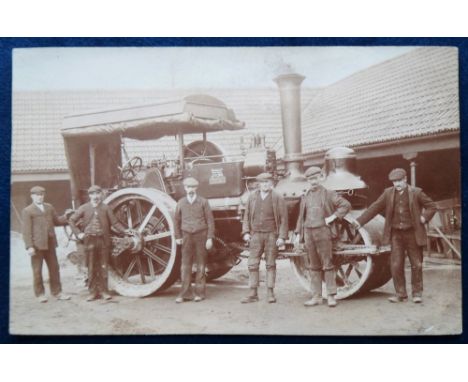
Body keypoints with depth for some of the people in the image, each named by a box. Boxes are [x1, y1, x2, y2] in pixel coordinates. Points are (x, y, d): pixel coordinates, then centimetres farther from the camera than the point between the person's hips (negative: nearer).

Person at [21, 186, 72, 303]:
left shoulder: (49, 207, 14)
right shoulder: (27, 211, -2)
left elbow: (56, 221, 20)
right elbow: (27, 231, -8)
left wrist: (65, 216, 1)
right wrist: (29, 247, -15)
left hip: (50, 244, 5)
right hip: (37, 245, -5)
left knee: (54, 268, 9)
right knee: (37, 270, 3)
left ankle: (57, 292, 18)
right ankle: (40, 294, 14)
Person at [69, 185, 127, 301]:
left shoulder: (105, 208, 3)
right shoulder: (84, 208, 5)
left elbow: (114, 222, 1)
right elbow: (72, 220, 9)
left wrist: (124, 230, -12)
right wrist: (78, 233, 1)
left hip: (103, 240, 0)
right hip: (89, 240, 1)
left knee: (103, 267, 4)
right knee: (91, 267, 6)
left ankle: (104, 291, 12)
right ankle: (93, 292, 13)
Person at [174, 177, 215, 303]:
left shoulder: (203, 202, 0)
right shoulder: (181, 203, 6)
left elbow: (210, 220, -1)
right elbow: (177, 220, 14)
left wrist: (210, 238, -6)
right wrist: (178, 237, 11)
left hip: (201, 236, -1)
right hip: (187, 236, 2)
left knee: (201, 265, 3)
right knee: (185, 265, -1)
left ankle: (200, 293, 11)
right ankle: (185, 293, 3)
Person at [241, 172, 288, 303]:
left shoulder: (278, 198, 0)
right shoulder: (252, 197, 8)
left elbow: (283, 219, -1)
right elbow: (247, 216, 11)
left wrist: (282, 236, -8)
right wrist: (246, 232, 1)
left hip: (271, 235, -2)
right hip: (256, 235, 2)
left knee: (271, 264, 4)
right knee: (252, 264, -1)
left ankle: (270, 293, 11)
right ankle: (253, 294, 4)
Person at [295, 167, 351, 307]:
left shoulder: (328, 194, 2)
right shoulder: (305, 197, 15)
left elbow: (346, 205, -4)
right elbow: (301, 217, 19)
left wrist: (333, 216, -12)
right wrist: (298, 234, 12)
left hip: (323, 231, -5)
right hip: (308, 232, 5)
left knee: (327, 264, -4)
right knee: (313, 266, 7)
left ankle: (331, 296, 0)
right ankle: (316, 296, 12)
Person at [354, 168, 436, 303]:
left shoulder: (416, 193, -2)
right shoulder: (388, 193, 3)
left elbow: (432, 206, 7)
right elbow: (374, 208, 4)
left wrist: (424, 217, -9)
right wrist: (360, 221, -1)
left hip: (413, 233, -2)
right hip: (396, 234, 2)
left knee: (416, 264, 4)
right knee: (396, 265, 0)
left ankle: (417, 293, 17)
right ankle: (401, 294, 12)